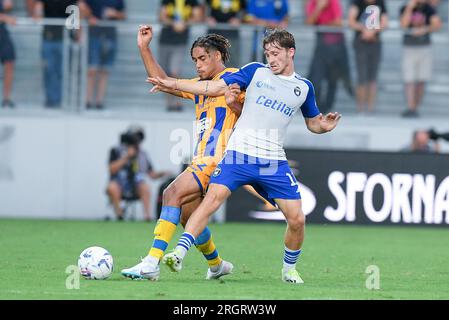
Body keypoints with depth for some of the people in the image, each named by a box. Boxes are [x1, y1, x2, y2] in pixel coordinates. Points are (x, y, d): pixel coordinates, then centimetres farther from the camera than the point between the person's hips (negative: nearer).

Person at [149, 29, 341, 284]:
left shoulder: (304, 87, 12)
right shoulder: (256, 71, 7)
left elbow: (313, 122, 24)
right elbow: (216, 87, 5)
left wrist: (324, 126, 0)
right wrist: (174, 84, -2)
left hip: (274, 162, 2)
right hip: (239, 153, -2)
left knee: (297, 219, -4)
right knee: (212, 200, -20)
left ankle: (289, 268, 19)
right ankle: (179, 253, -22)